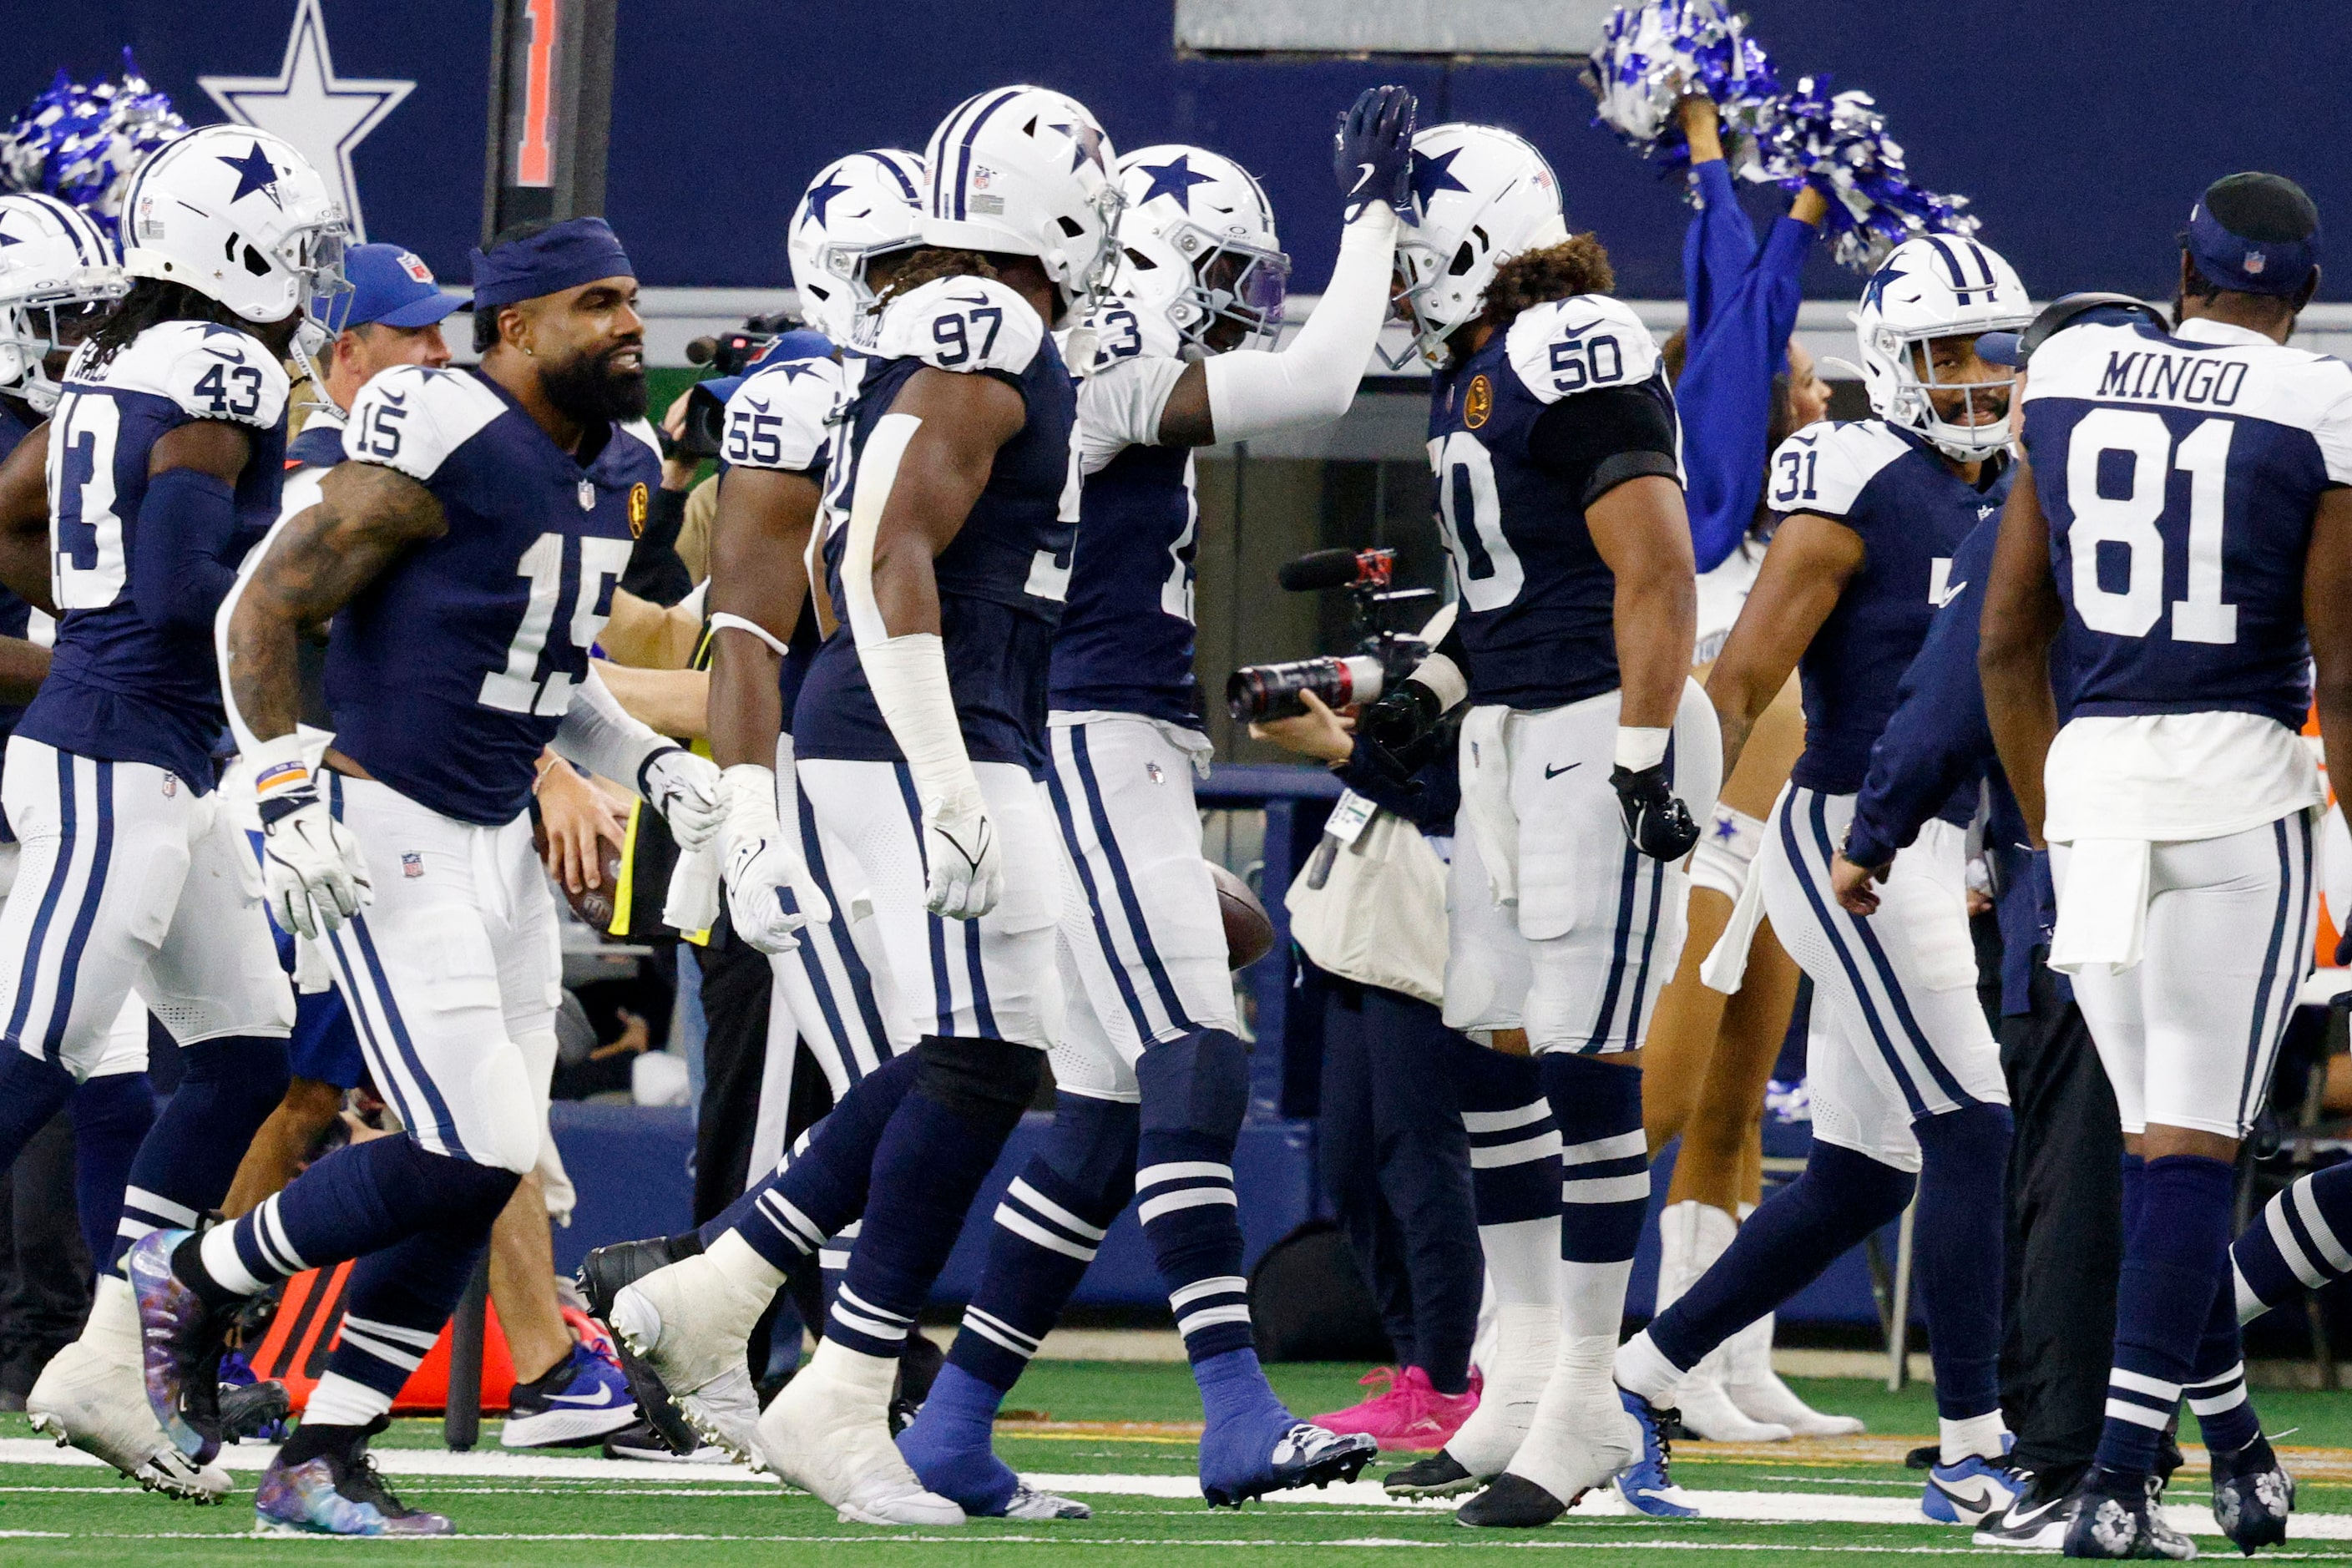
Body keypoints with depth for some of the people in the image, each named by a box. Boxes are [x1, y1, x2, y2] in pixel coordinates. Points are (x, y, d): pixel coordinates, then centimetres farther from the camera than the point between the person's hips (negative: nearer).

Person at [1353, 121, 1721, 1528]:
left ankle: (1588, 1404, -4)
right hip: (1512, 738, 10)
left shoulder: (1578, 355, -15)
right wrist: (1434, 695, 16)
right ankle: (1531, 1380, 17)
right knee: (1493, 1057, 10)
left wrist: (1644, 763, -22)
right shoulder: (1476, 369, 15)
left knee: (1586, 1067, -8)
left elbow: (1653, 574, -19)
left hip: (1601, 731, -10)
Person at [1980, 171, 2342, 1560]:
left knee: (2163, 1132, 15)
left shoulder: (2073, 380, 8)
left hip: (2093, 770, 4)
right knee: (2193, 1143, -3)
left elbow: (2008, 639, 13)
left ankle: (2236, 1440, 23)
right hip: (2240, 779, -4)